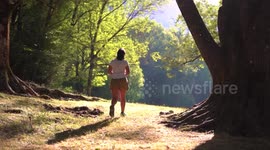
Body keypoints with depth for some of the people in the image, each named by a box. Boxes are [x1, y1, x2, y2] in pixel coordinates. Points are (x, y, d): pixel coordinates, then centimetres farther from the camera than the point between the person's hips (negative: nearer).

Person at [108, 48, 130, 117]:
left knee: (114, 97, -3)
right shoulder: (125, 62, -1)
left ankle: (112, 106, -35)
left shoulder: (112, 62, 3)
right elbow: (128, 72, -2)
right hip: (122, 80, -1)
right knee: (123, 97, 14)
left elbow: (109, 72, 5)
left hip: (114, 80, 1)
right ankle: (122, 112, 19)